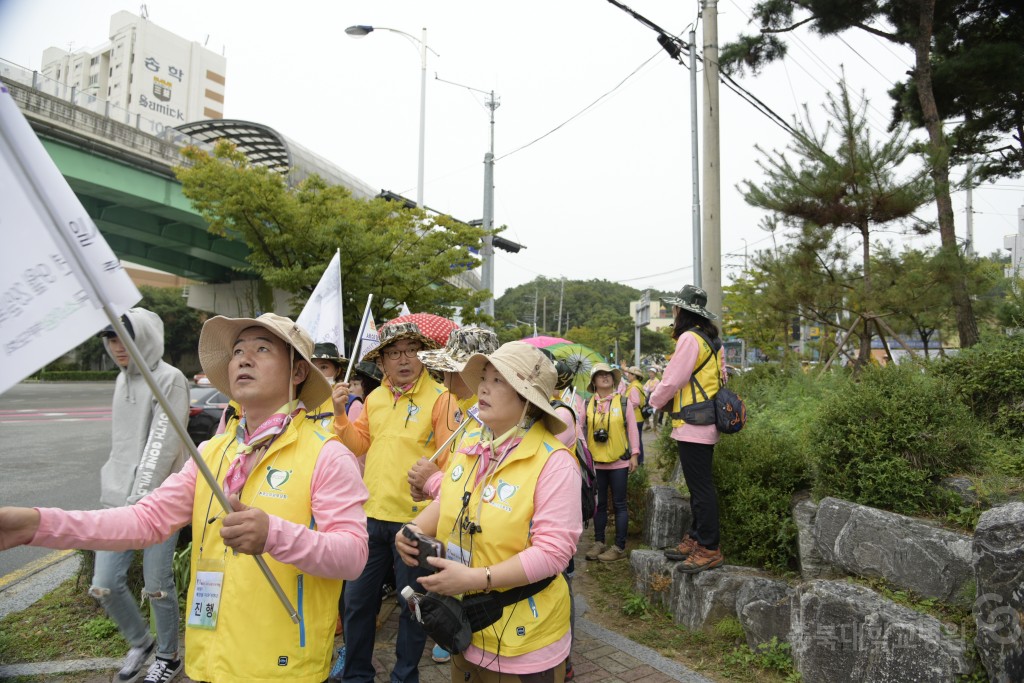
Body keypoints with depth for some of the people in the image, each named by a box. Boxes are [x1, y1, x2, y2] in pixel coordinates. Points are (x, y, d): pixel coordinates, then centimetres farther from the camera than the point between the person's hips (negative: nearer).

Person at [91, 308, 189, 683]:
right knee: (104, 584, 7)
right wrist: (116, 488, 12)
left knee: (156, 585, 3)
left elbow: (163, 443, -16)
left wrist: (140, 497, -19)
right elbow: (122, 441, 17)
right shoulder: (122, 379, 13)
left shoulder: (169, 379, -11)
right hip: (118, 497, 7)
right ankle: (140, 643, 32)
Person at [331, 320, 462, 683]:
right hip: (372, 515, 6)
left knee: (412, 603, 12)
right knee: (357, 599, 18)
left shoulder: (439, 398, -11)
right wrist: (341, 413, -1)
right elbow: (359, 444, 13)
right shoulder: (374, 398, 8)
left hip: (415, 519, -5)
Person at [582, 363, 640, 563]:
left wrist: (634, 454, -3)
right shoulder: (588, 404, 3)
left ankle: (619, 547, 13)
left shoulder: (624, 402, -1)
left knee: (619, 504, 4)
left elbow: (632, 429, 0)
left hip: (619, 462, -2)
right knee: (599, 503, 12)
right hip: (596, 462, 2)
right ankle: (599, 543, 23)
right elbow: (581, 429, 7)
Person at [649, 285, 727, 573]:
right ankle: (695, 539, 25)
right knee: (699, 486, 15)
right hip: (706, 424, 10)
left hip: (692, 425, -10)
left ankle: (709, 549, 2)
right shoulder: (711, 339, 15)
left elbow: (673, 380, -16)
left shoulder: (689, 338, -15)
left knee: (701, 488, -4)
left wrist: (655, 400, 5)